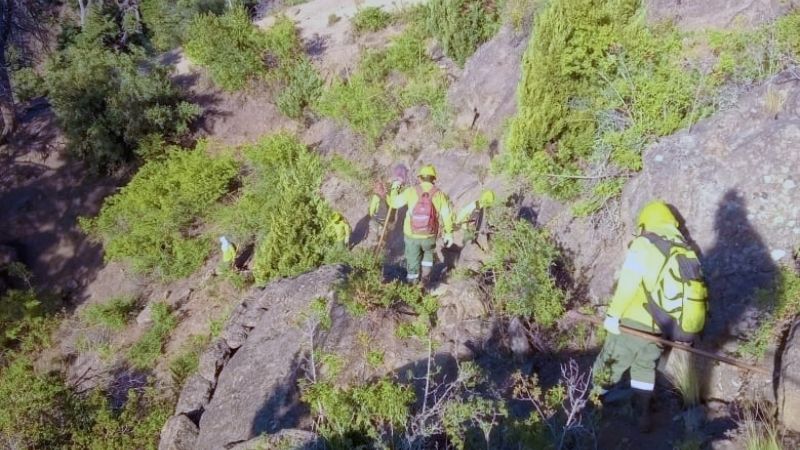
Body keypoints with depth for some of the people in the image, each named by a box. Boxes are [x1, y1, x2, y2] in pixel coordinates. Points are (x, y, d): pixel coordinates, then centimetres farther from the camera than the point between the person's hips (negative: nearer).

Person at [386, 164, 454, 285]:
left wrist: (394, 188, 15)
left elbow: (394, 203, -2)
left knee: (413, 262, 18)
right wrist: (449, 233, 3)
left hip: (411, 235, -1)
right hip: (429, 236, 1)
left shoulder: (411, 191, -10)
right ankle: (426, 276, 31)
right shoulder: (439, 194, -8)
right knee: (428, 252, 33)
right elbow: (447, 215, -9)